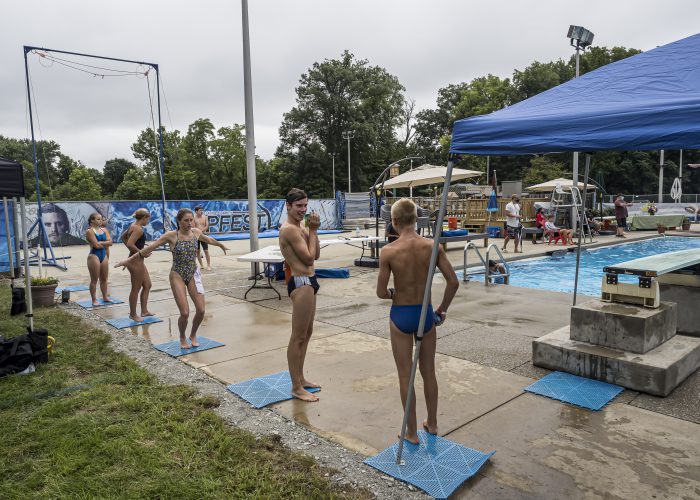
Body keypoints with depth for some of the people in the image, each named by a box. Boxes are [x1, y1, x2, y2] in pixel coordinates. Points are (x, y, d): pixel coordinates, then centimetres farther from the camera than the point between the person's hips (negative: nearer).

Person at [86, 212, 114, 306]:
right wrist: (105, 243, -2)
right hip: (94, 255, -6)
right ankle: (94, 300, 9)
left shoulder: (104, 230, 10)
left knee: (104, 278, 14)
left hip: (104, 255, 6)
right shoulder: (89, 231, -9)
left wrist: (100, 243, -12)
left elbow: (110, 242, -2)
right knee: (94, 280, 1)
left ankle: (105, 297, 26)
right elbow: (96, 245, -18)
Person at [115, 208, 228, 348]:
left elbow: (209, 240, 20)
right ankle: (182, 338, 23)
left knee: (201, 311, -3)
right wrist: (129, 260, -7)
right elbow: (150, 247, -9)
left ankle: (193, 335, 27)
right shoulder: (171, 236, -12)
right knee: (185, 313, -8)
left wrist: (222, 246, 38)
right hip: (178, 275, -4)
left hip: (194, 274, 4)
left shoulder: (196, 232, -1)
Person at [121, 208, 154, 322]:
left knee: (147, 285, 17)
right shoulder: (138, 229, -20)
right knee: (136, 289, 3)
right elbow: (130, 244, -30)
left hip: (138, 261, 10)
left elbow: (123, 237, 25)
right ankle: (133, 314, 16)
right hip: (136, 261, -10)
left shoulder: (133, 226, 10)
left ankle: (144, 311, 26)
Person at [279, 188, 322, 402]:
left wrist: (313, 230, 2)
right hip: (301, 283, -11)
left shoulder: (300, 228, 15)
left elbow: (316, 255, 12)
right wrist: (312, 231, -9)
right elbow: (309, 257, -18)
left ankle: (300, 378, 31)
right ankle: (297, 388, 7)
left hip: (308, 282, 11)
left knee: (307, 333, 18)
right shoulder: (289, 229, -16)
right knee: (298, 337, -3)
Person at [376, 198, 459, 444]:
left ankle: (412, 432, 25)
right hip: (426, 313, 3)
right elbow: (453, 282, -7)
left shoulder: (388, 251, -16)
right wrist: (442, 309, 7)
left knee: (406, 376, 12)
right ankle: (432, 424, 38)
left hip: (400, 315, -3)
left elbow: (381, 292, -13)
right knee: (429, 372, 21)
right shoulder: (432, 246, -8)